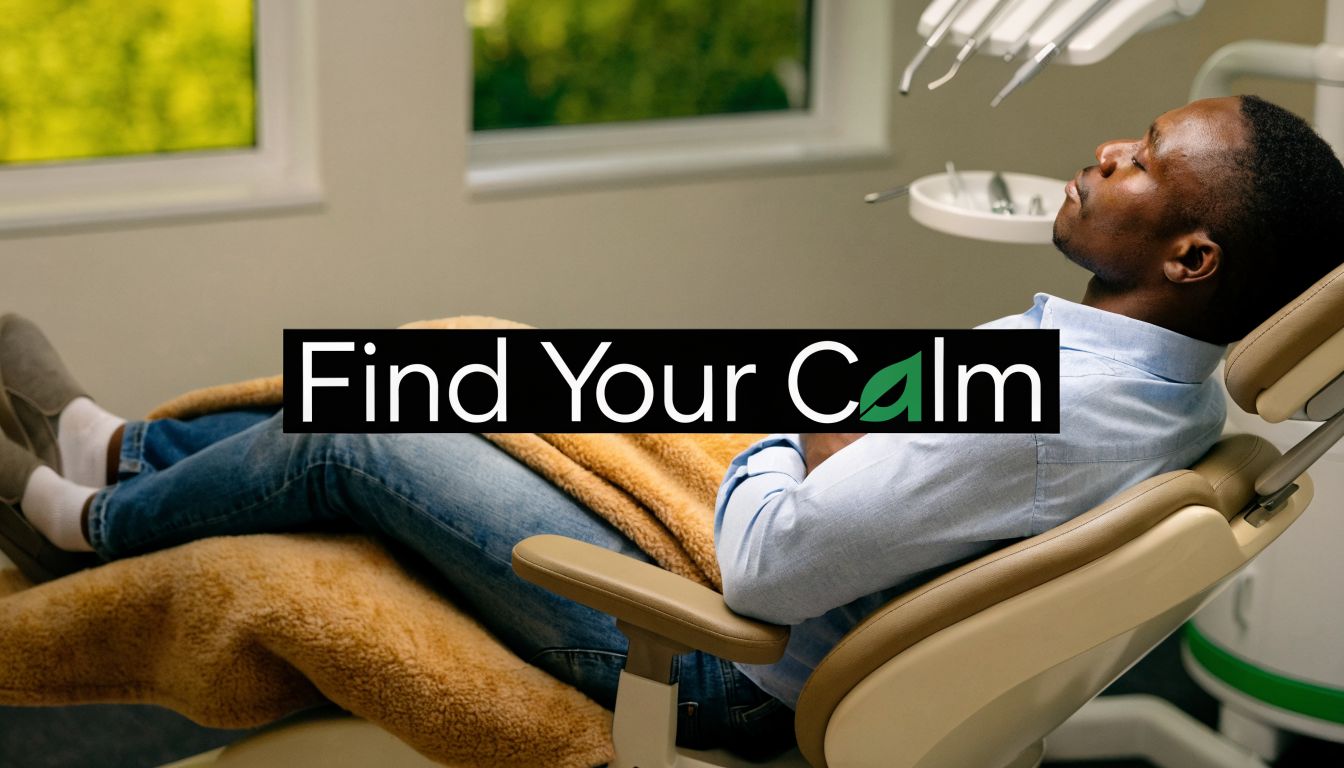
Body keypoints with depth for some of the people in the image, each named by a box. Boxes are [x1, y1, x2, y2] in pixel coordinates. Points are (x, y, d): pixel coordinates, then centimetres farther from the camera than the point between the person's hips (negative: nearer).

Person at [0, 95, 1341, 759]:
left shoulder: (1044, 404, -35)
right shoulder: (1177, 381, -5)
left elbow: (763, 565, -32)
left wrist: (806, 432, -14)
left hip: (713, 657, -9)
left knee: (353, 433, 1)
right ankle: (118, 445, 35)